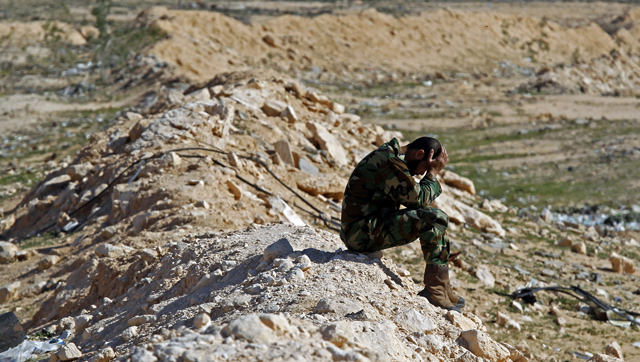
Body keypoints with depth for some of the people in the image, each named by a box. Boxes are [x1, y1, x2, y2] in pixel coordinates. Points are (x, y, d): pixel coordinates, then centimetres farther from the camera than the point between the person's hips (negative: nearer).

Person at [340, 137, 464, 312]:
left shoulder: (393, 157, 16)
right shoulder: (390, 163, -18)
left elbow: (414, 197, 16)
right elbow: (417, 199, -16)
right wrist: (433, 172, -7)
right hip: (363, 233, -11)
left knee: (438, 219, 12)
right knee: (433, 219, -18)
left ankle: (443, 289, 8)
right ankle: (436, 289, -13)